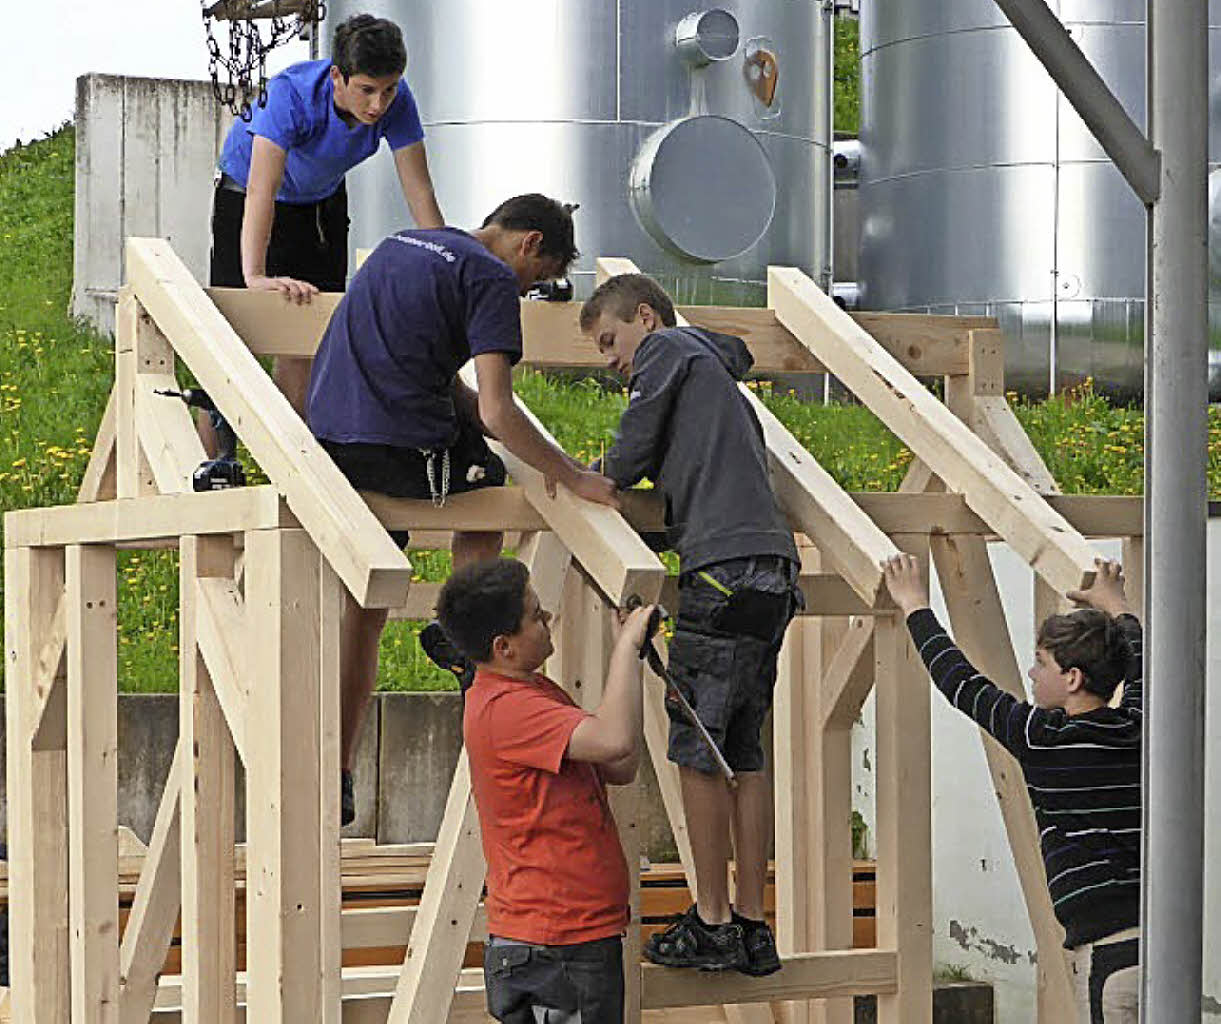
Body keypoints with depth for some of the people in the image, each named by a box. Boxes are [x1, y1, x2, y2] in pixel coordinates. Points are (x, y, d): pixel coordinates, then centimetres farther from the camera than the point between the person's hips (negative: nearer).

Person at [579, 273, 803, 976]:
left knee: (699, 749, -3)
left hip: (723, 568, -9)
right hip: (773, 575, 9)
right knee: (744, 753, 9)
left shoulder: (668, 349, 5)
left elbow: (631, 458, 1)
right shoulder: (722, 376, 30)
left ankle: (712, 923, -1)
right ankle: (753, 927, 9)